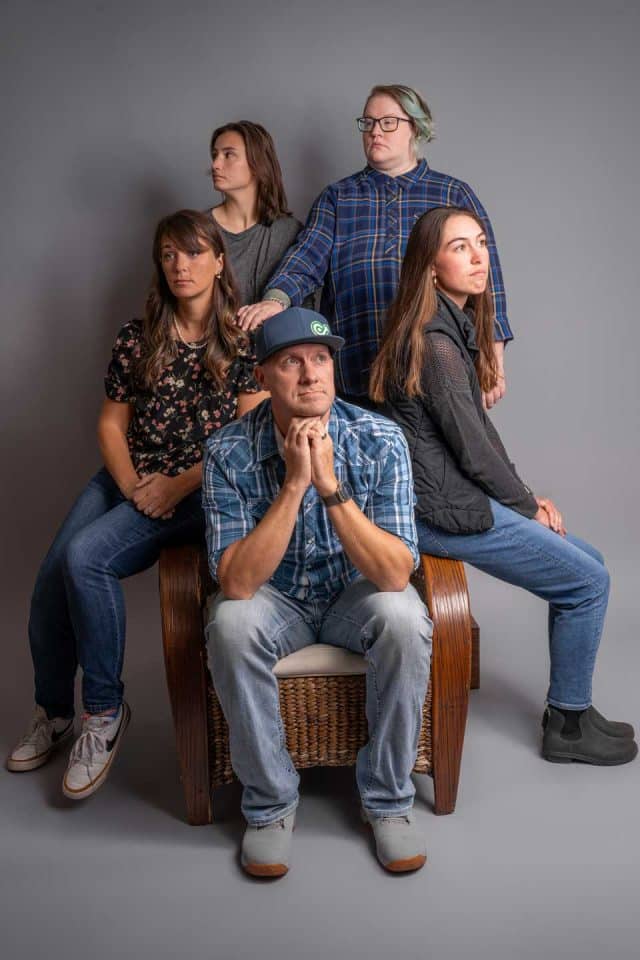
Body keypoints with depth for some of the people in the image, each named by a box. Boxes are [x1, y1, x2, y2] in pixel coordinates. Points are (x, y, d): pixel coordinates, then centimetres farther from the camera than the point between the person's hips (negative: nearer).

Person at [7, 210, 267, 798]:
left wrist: (177, 485, -15)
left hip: (203, 490, -4)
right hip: (127, 481, 5)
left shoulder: (244, 340, -3)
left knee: (86, 557, -27)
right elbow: (111, 424, 10)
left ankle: (105, 710, -8)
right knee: (52, 574, -16)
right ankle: (53, 710, 9)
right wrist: (130, 484, -8)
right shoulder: (137, 337, 9)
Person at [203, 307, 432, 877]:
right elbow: (237, 583, -27)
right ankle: (271, 803, -8)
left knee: (405, 620, -32)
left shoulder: (380, 441, -19)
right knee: (231, 627, -32)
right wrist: (294, 484, -34)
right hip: (274, 596, 0)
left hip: (357, 594, 0)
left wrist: (331, 486, -36)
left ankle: (388, 798, -8)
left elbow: (395, 574, -26)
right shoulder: (229, 453, -19)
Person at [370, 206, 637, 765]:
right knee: (588, 582, -3)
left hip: (457, 492, 10)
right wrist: (528, 505, -3)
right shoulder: (434, 341, -19)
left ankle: (571, 708, 23)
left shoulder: (457, 326, 12)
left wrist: (526, 495, 8)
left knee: (586, 563, 14)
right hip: (443, 509, -10)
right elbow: (471, 448, -18)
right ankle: (569, 724, 14)